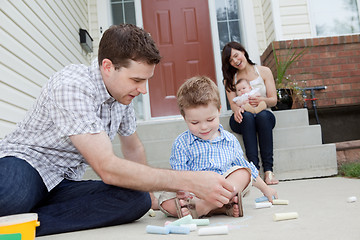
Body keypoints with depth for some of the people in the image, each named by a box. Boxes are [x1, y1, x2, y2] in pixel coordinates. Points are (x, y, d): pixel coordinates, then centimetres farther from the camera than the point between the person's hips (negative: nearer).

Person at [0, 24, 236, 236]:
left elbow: (134, 148, 19)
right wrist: (191, 182, -31)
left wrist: (151, 197, 20)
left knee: (138, 200, -24)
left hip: (64, 184, 9)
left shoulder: (123, 92, 1)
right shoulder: (72, 86, -24)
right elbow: (108, 169, -30)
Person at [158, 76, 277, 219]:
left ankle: (202, 206, -37)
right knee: (166, 201, -28)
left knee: (242, 172, -23)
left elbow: (248, 168, 23)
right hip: (194, 193, -1)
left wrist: (265, 189, 27)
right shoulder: (181, 144, 1)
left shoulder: (230, 140, 12)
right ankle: (226, 207, -35)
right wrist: (183, 193, -28)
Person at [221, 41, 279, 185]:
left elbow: (273, 100, 3)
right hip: (242, 119, 0)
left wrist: (261, 100, -20)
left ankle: (268, 170, -36)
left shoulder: (264, 71, 8)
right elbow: (233, 103, -1)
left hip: (264, 116, 0)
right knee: (247, 116, -36)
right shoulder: (230, 79, 11)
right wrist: (237, 109, -27)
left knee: (262, 115, -36)